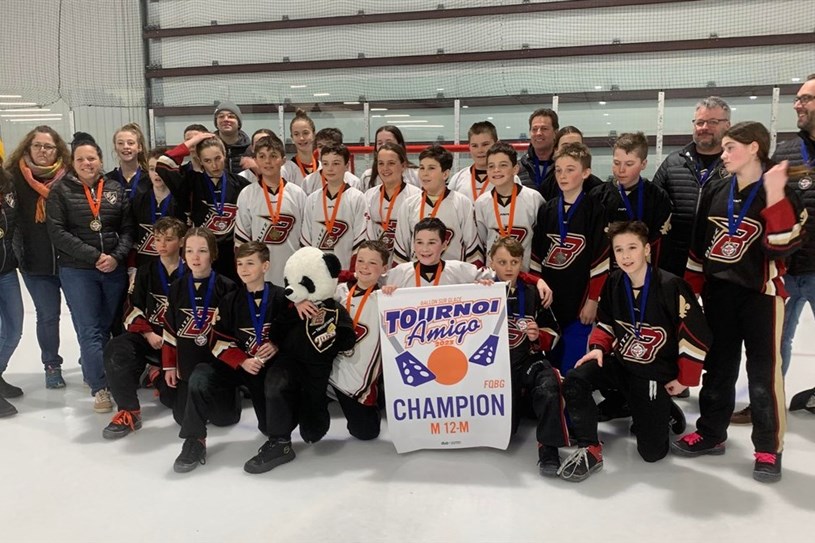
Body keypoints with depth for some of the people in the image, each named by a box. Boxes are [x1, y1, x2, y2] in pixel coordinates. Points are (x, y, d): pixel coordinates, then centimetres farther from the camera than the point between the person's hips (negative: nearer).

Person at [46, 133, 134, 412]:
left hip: (115, 270, 3)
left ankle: (93, 372, 26)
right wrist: (94, 256, -16)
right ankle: (100, 388, 2)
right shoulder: (61, 190, -1)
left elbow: (128, 228, 5)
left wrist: (117, 256, -12)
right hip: (77, 271, -3)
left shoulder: (116, 188, 7)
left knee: (108, 327, 10)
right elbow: (57, 232, -9)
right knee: (89, 331, -3)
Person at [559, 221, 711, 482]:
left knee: (652, 451, -3)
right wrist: (599, 347, -4)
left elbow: (697, 336, -14)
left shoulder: (670, 286, -19)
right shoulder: (613, 282, -2)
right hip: (618, 362, 4)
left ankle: (664, 411, 30)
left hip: (655, 373, -4)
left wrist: (684, 380, -8)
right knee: (575, 380, -23)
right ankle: (590, 450, -8)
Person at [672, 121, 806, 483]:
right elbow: (699, 243, 12)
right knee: (718, 366, 14)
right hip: (718, 291, 5)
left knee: (764, 371, -1)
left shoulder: (780, 195, -7)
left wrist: (775, 197, -25)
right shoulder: (715, 191, 7)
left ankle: (769, 449, 12)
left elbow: (781, 248, -18)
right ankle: (711, 433, 27)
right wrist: (691, 286, 11)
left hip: (761, 293, -5)